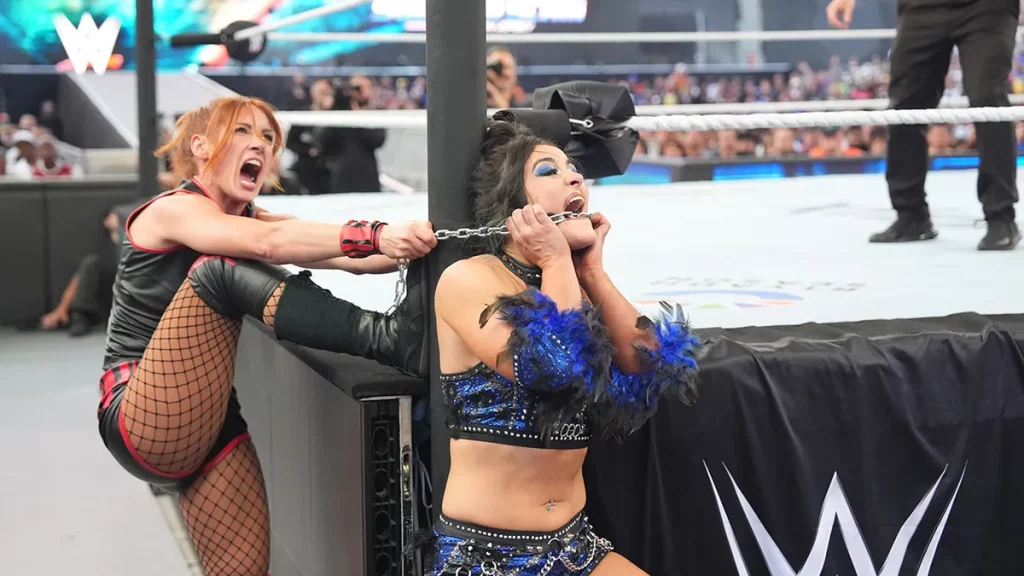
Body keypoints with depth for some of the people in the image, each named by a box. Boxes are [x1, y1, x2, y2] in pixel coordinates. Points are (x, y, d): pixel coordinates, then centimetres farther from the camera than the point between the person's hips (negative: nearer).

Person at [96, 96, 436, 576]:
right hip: (143, 426, -7)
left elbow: (350, 254, -6)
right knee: (223, 269, -26)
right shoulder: (172, 210, -9)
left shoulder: (252, 218, 12)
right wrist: (376, 235, -42)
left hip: (209, 424, 7)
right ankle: (389, 340, -35)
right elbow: (266, 243, -30)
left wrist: (409, 244, -26)